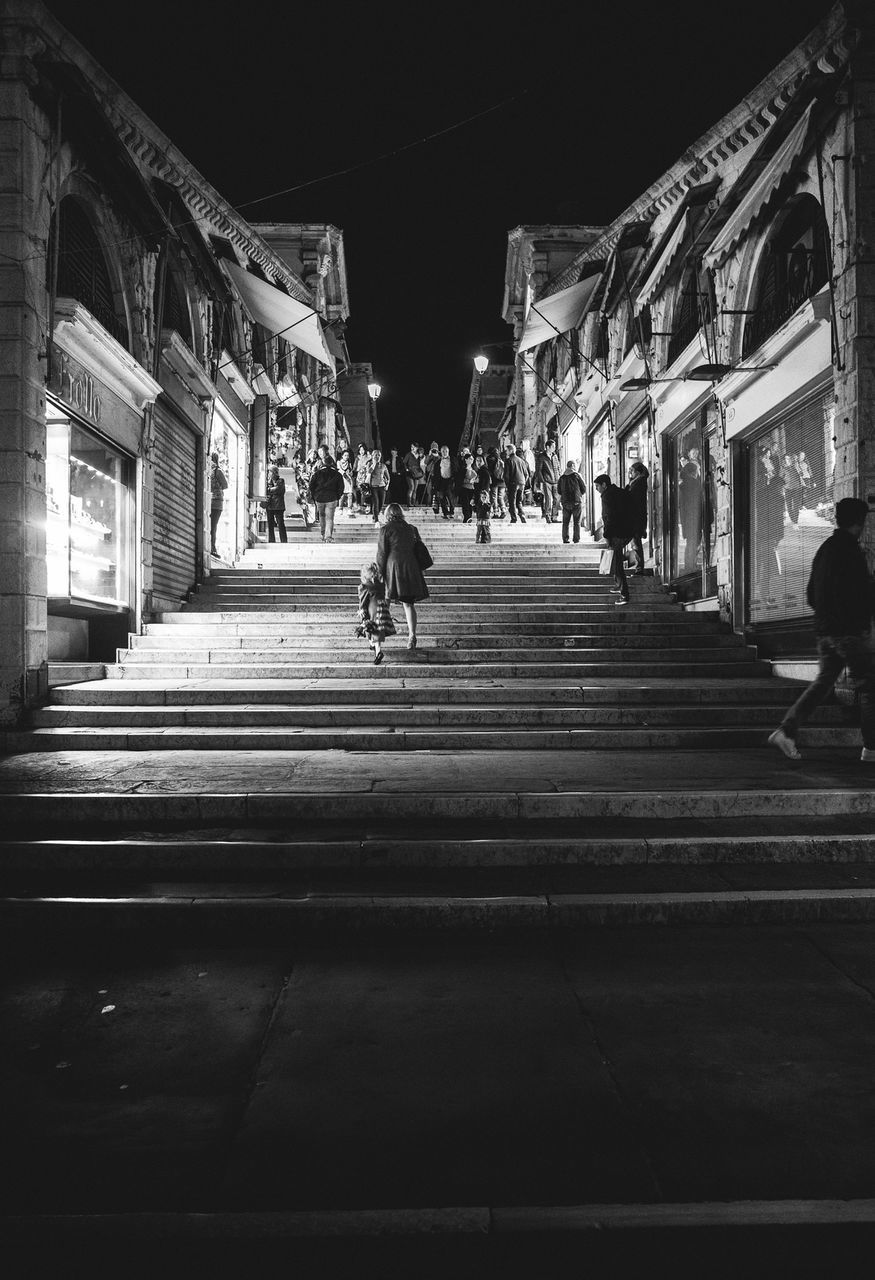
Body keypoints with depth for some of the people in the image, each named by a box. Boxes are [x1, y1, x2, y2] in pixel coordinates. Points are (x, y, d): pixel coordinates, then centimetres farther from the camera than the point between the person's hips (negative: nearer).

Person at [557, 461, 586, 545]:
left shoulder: (562, 477, 4)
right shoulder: (576, 476, -6)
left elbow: (558, 491, 8)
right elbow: (584, 489, -2)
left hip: (565, 502, 3)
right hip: (577, 502, -3)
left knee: (565, 522, 9)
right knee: (577, 522, 4)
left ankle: (565, 539, 4)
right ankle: (576, 539, 2)